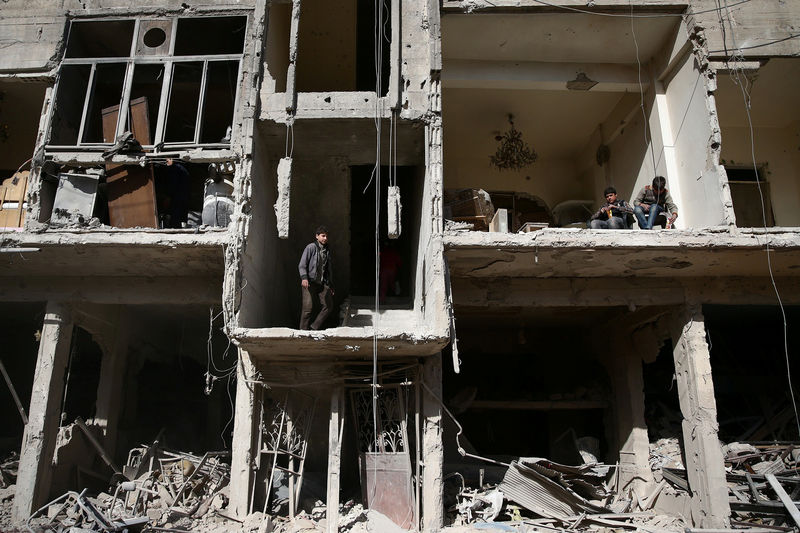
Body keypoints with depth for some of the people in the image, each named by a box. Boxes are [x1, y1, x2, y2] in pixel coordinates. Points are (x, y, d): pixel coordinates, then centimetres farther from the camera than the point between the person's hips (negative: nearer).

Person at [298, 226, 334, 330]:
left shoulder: (327, 250, 16)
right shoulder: (311, 247, -2)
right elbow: (302, 265, -6)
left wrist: (331, 285, 20)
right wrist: (304, 278, -22)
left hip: (322, 283, 6)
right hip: (310, 282, -6)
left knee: (328, 305, -2)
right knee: (308, 308, -8)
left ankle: (314, 328, 8)